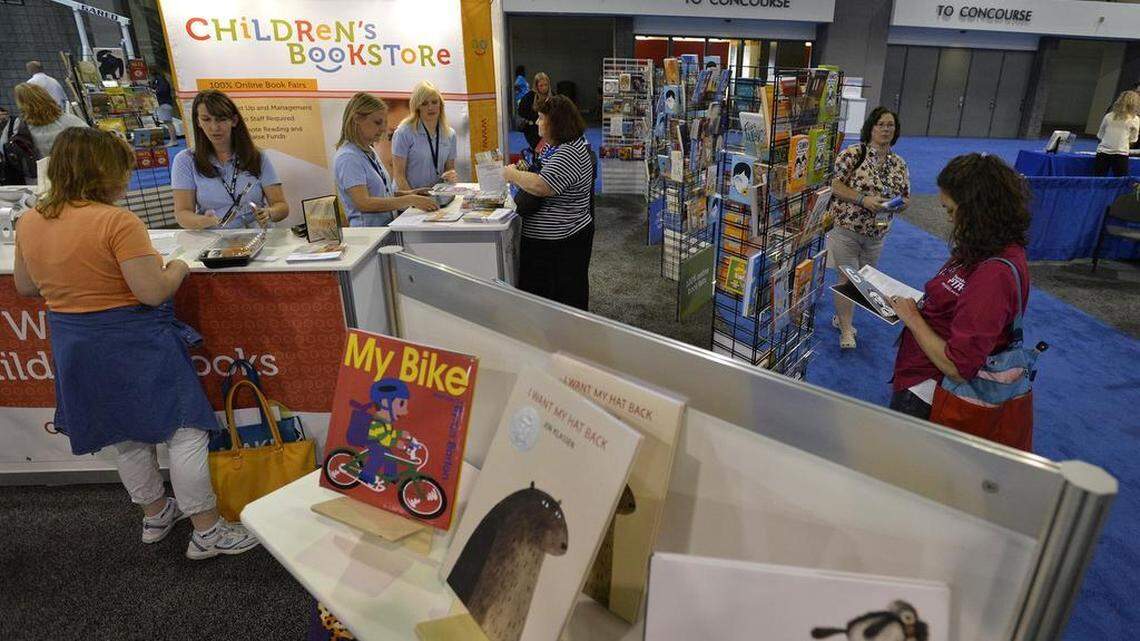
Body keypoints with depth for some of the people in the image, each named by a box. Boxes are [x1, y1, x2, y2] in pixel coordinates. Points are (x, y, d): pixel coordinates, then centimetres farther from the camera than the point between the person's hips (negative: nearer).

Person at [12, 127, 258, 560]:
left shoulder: (29, 222, 3)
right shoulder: (118, 222, -20)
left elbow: (25, 287, 14)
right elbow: (153, 292, -23)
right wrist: (178, 268, -5)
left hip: (73, 345, 8)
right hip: (134, 343, -8)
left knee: (125, 437, 21)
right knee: (185, 431, 1)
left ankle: (155, 515, 38)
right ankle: (207, 532, 8)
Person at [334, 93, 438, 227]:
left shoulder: (369, 152, 17)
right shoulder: (348, 158, -12)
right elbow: (363, 203, -23)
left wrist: (408, 194, 10)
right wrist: (409, 200, -26)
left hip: (388, 225, 9)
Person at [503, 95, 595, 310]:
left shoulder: (570, 153, -21)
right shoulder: (561, 146, 13)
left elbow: (541, 187, -30)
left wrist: (512, 175, -14)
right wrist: (523, 174, 7)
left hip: (562, 241, -11)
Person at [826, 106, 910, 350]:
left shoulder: (899, 164, 7)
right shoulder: (853, 153, -10)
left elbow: (906, 198, 13)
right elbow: (835, 186, -15)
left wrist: (902, 203, -11)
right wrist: (863, 199, -25)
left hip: (877, 233, 6)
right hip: (846, 228, -6)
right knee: (848, 278, -3)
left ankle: (841, 317, 33)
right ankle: (846, 329, 8)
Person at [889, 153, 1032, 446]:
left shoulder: (995, 274, -30)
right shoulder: (1001, 250, 1)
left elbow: (958, 368, -29)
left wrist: (913, 318, -18)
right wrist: (920, 305, 0)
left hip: (925, 391, -9)